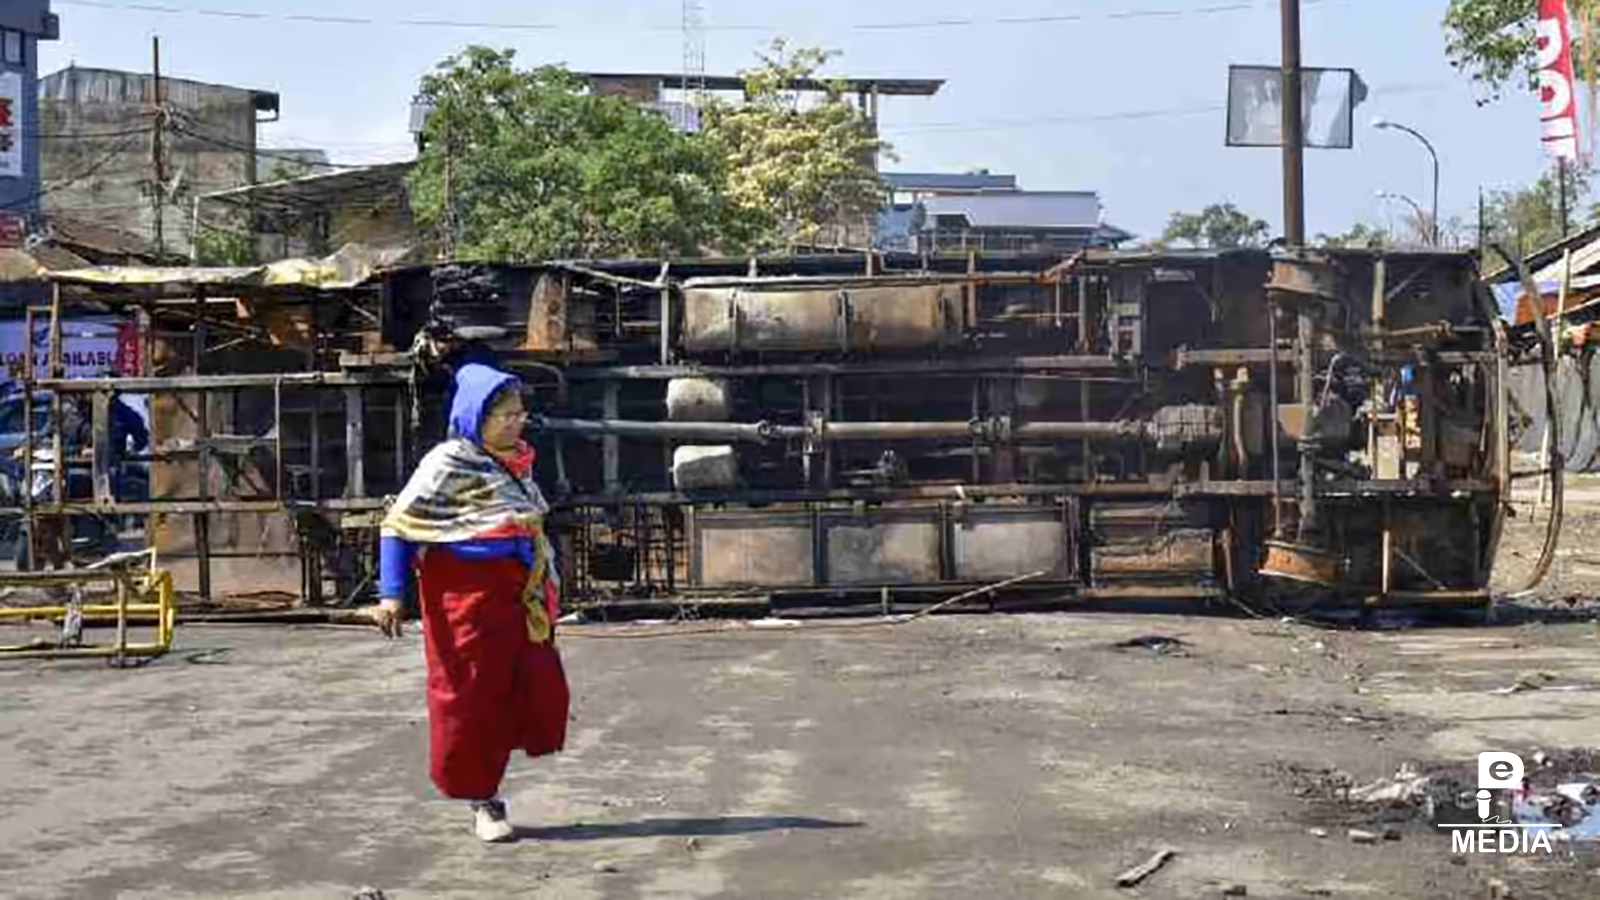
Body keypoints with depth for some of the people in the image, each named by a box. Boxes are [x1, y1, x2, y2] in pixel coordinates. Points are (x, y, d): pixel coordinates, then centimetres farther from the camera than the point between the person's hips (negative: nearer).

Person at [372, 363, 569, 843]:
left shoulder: (516, 461, 11)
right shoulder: (450, 463, -11)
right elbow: (399, 523, -10)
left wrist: (547, 583, 20)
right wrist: (391, 593, -15)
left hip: (519, 592, 7)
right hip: (467, 593, -7)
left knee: (540, 690, 3)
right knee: (473, 695, 2)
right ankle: (482, 800, 17)